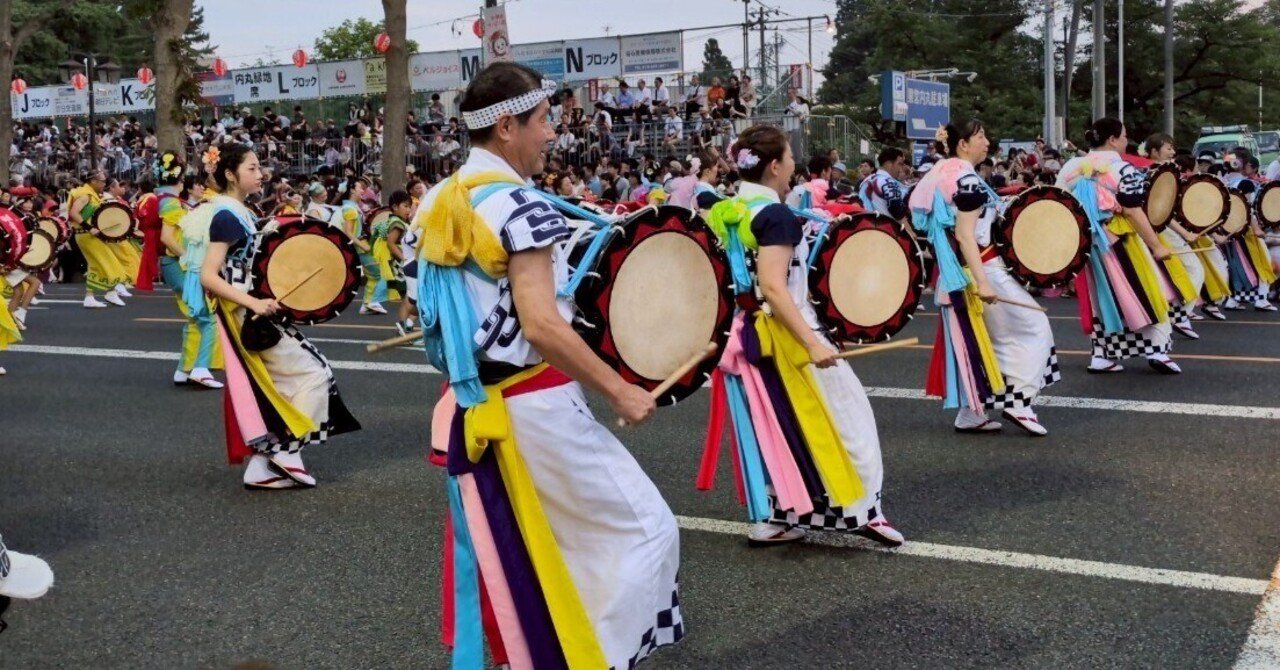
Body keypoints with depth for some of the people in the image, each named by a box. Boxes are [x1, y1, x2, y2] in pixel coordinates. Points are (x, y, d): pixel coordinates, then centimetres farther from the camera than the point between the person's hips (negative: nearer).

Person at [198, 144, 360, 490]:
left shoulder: (240, 213, 12)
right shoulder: (227, 217, -16)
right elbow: (208, 277, -22)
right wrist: (253, 303, -29)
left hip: (253, 313, 9)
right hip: (246, 315, -9)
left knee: (269, 389, 12)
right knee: (313, 372, -6)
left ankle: (263, 466, 15)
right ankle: (286, 452, -1)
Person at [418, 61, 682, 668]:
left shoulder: (436, 206, 8)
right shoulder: (518, 205, -18)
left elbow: (430, 309, 16)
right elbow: (541, 327, -25)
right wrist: (620, 392, -17)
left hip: (473, 410, 9)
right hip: (535, 409, -9)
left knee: (506, 559, 18)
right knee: (643, 529, 2)